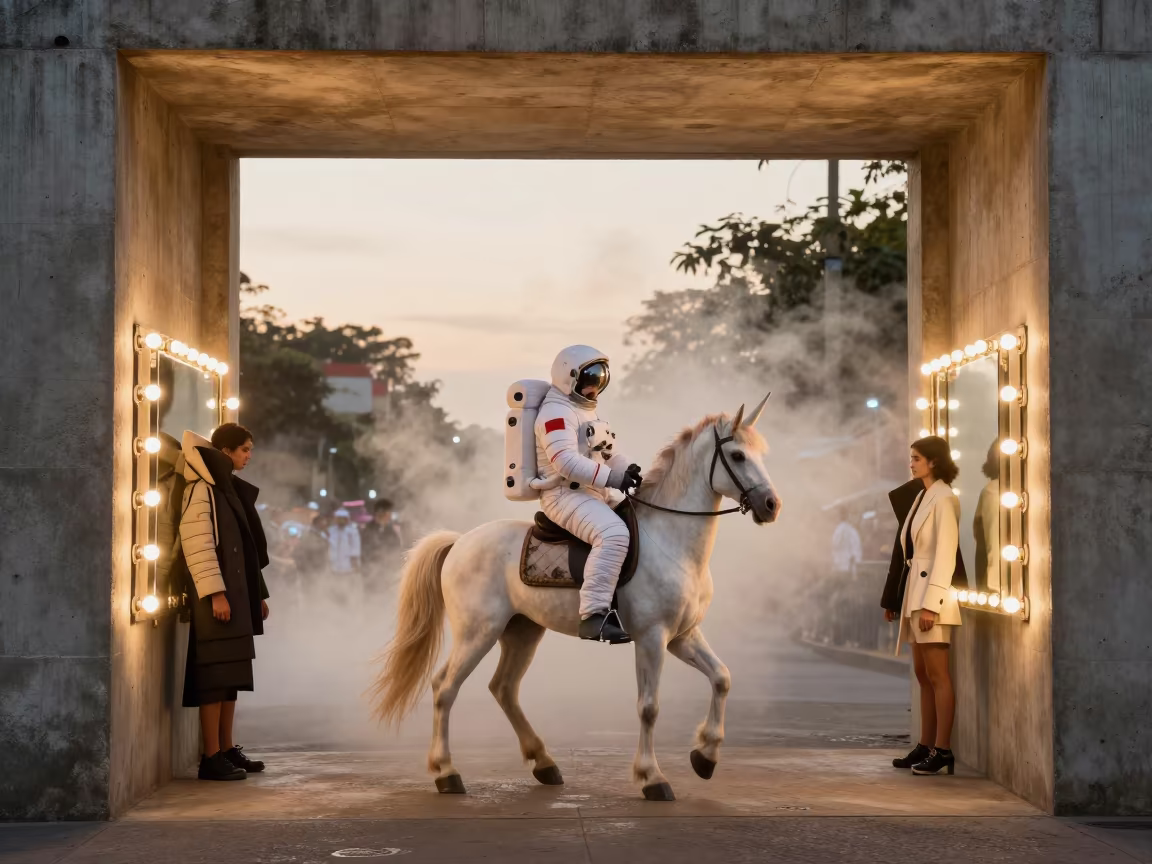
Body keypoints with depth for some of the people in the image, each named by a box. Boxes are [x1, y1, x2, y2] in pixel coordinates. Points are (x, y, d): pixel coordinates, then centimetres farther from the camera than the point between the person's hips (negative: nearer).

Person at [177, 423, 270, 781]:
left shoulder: (230, 489, 18)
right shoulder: (200, 490, -10)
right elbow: (198, 546, -18)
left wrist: (259, 593, 20)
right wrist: (215, 593, -23)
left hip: (237, 593, 9)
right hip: (216, 596, -9)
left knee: (232, 674, 10)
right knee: (215, 675, -10)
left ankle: (227, 749, 16)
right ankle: (211, 757, -9)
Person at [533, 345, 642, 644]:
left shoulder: (588, 412, 23)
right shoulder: (556, 413, -11)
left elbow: (608, 452, 23)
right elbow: (566, 461, -23)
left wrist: (628, 470, 3)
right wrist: (613, 477, -26)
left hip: (594, 494, 11)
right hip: (565, 495, -11)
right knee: (613, 534, -34)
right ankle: (594, 614, -39)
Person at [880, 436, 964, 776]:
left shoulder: (944, 499, -12)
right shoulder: (920, 496, 15)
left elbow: (945, 555, -18)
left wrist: (931, 603, -22)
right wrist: (894, 600, 17)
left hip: (933, 593, -10)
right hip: (914, 591, 10)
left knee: (937, 674, -7)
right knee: (923, 674, 12)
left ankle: (942, 751, -4)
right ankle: (925, 746, 17)